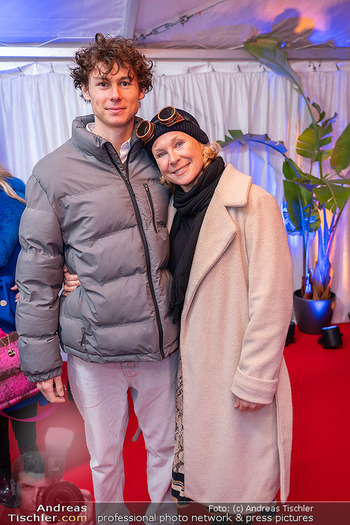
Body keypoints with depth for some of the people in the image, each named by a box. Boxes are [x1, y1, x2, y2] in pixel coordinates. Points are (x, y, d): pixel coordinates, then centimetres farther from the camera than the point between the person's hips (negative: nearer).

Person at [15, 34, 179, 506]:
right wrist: (42, 360, -4)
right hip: (95, 349, -2)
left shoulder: (157, 161, 3)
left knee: (166, 447, 22)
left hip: (162, 343, 3)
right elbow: (37, 275, -6)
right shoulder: (55, 172, -6)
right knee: (105, 457, 18)